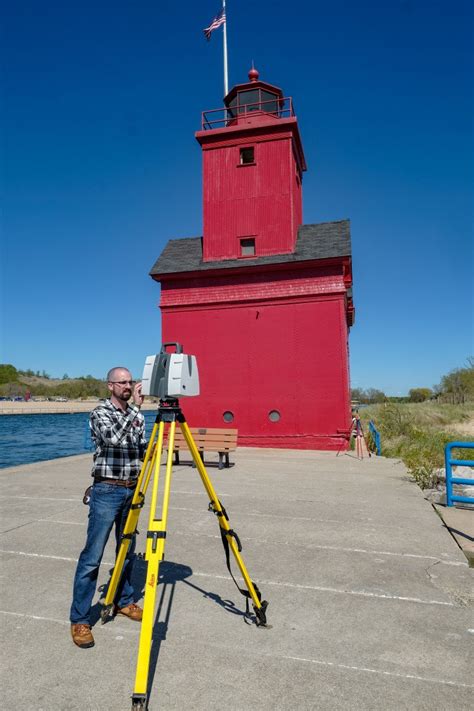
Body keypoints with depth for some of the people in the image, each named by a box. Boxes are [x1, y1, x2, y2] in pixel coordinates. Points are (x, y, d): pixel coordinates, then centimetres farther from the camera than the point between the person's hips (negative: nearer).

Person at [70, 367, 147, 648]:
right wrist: (136, 407, -30)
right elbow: (113, 437, -29)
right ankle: (79, 619, 8)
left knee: (127, 551, 16)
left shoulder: (137, 416, 9)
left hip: (131, 490, 6)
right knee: (92, 557, -2)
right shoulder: (101, 413, -9)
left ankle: (124, 601, 33)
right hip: (107, 491, -6)